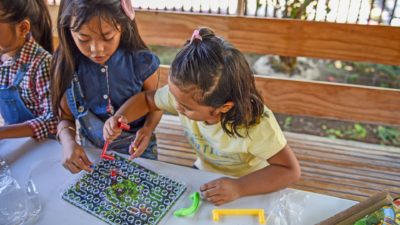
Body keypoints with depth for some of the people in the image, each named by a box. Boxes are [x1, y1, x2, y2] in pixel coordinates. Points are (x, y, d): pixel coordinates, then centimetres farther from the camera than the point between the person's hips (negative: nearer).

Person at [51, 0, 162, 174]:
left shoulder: (142, 63, -20)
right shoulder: (67, 66, -15)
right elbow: (66, 117, -6)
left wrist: (148, 129, -23)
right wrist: (68, 142, -25)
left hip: (136, 150, -1)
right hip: (90, 153, 2)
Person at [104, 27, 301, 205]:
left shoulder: (257, 125, -35)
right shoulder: (185, 95, -23)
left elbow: (290, 170, -26)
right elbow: (146, 99, -5)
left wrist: (238, 188, -37)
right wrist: (120, 117, -23)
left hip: (247, 188, -2)